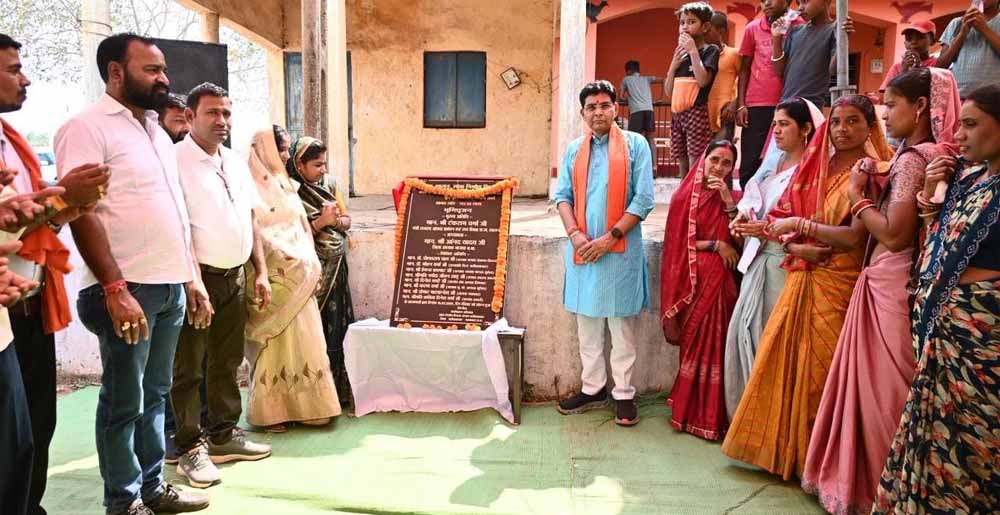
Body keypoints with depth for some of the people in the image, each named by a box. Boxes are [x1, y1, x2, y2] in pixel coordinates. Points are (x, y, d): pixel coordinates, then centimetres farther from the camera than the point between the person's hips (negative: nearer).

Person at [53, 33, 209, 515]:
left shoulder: (158, 132, 16)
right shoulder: (88, 127, -8)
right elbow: (81, 212, -16)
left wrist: (191, 277, 15)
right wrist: (115, 289, -22)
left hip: (170, 287, 7)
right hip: (128, 289, -7)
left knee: (155, 394, 15)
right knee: (124, 401, 4)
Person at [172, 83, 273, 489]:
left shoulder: (236, 163, 13)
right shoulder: (176, 161, -11)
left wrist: (261, 272, 11)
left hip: (235, 277, 8)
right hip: (199, 278, -7)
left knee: (227, 362, 16)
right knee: (189, 368, 3)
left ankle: (223, 434, 29)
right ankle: (190, 448, 14)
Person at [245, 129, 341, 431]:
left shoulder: (283, 184, 17)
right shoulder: (252, 188, -8)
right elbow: (261, 236, -15)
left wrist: (310, 266, 6)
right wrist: (296, 265, -14)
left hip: (299, 279, 7)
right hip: (275, 278, -7)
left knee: (303, 341, 8)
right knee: (276, 344, -3)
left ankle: (297, 406, 16)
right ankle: (270, 412, 7)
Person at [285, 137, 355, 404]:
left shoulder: (330, 184, 9)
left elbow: (347, 221, 12)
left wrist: (335, 220, -9)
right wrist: (320, 222, -19)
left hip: (336, 268, 6)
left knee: (338, 328, 9)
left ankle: (338, 387, 20)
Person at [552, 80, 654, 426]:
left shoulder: (635, 145, 0)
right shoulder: (573, 150, 12)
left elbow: (644, 199, -7)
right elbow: (562, 196, 8)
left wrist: (610, 237, -13)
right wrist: (575, 234, -9)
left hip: (621, 249, -4)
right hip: (582, 249, 4)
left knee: (622, 325, 2)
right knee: (587, 323, 10)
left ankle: (624, 394, 12)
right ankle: (593, 389, 22)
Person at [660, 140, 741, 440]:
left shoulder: (733, 197, 9)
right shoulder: (684, 196, 3)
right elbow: (678, 243, 0)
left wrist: (729, 201, -12)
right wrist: (716, 244, -8)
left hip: (723, 282, 2)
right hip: (693, 280, -2)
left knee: (718, 344, 0)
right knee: (696, 344, 0)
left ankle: (715, 414, 12)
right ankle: (694, 414, 11)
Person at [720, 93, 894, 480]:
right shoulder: (816, 169, 11)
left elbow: (855, 237, -17)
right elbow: (787, 220, 8)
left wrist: (799, 225, -15)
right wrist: (796, 245, -11)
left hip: (838, 284, -5)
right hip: (802, 278, 6)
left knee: (820, 368, 0)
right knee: (784, 359, 7)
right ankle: (784, 447, 22)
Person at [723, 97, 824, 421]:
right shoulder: (773, 164, 16)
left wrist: (767, 230, -20)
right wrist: (744, 219, -3)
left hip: (785, 263, -7)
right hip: (758, 260, 7)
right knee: (746, 330, 7)